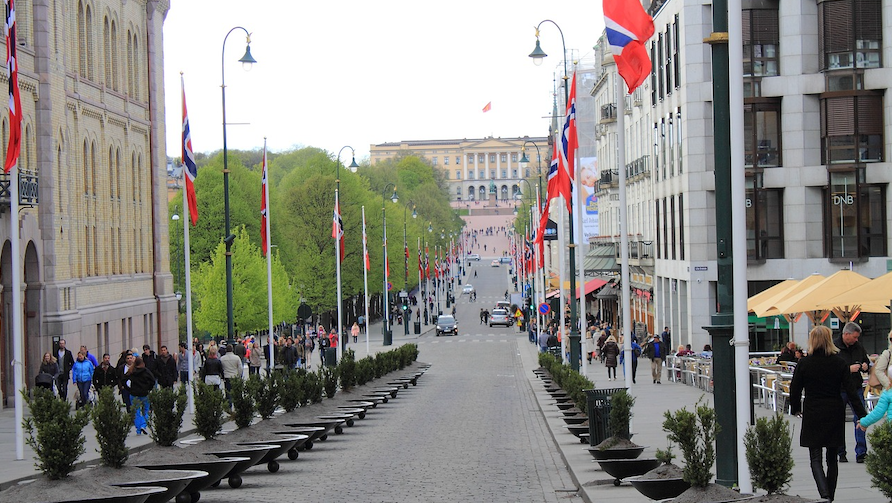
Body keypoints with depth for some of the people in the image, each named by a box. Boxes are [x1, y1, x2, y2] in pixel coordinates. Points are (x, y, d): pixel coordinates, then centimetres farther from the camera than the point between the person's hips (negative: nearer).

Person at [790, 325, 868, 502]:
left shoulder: (804, 363, -7)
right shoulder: (840, 363, -2)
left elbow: (795, 390, -1)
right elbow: (851, 391, -4)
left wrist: (795, 409, 18)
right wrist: (863, 416, -1)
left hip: (812, 414, -2)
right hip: (835, 414, 2)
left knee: (815, 458, -1)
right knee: (832, 458, 14)